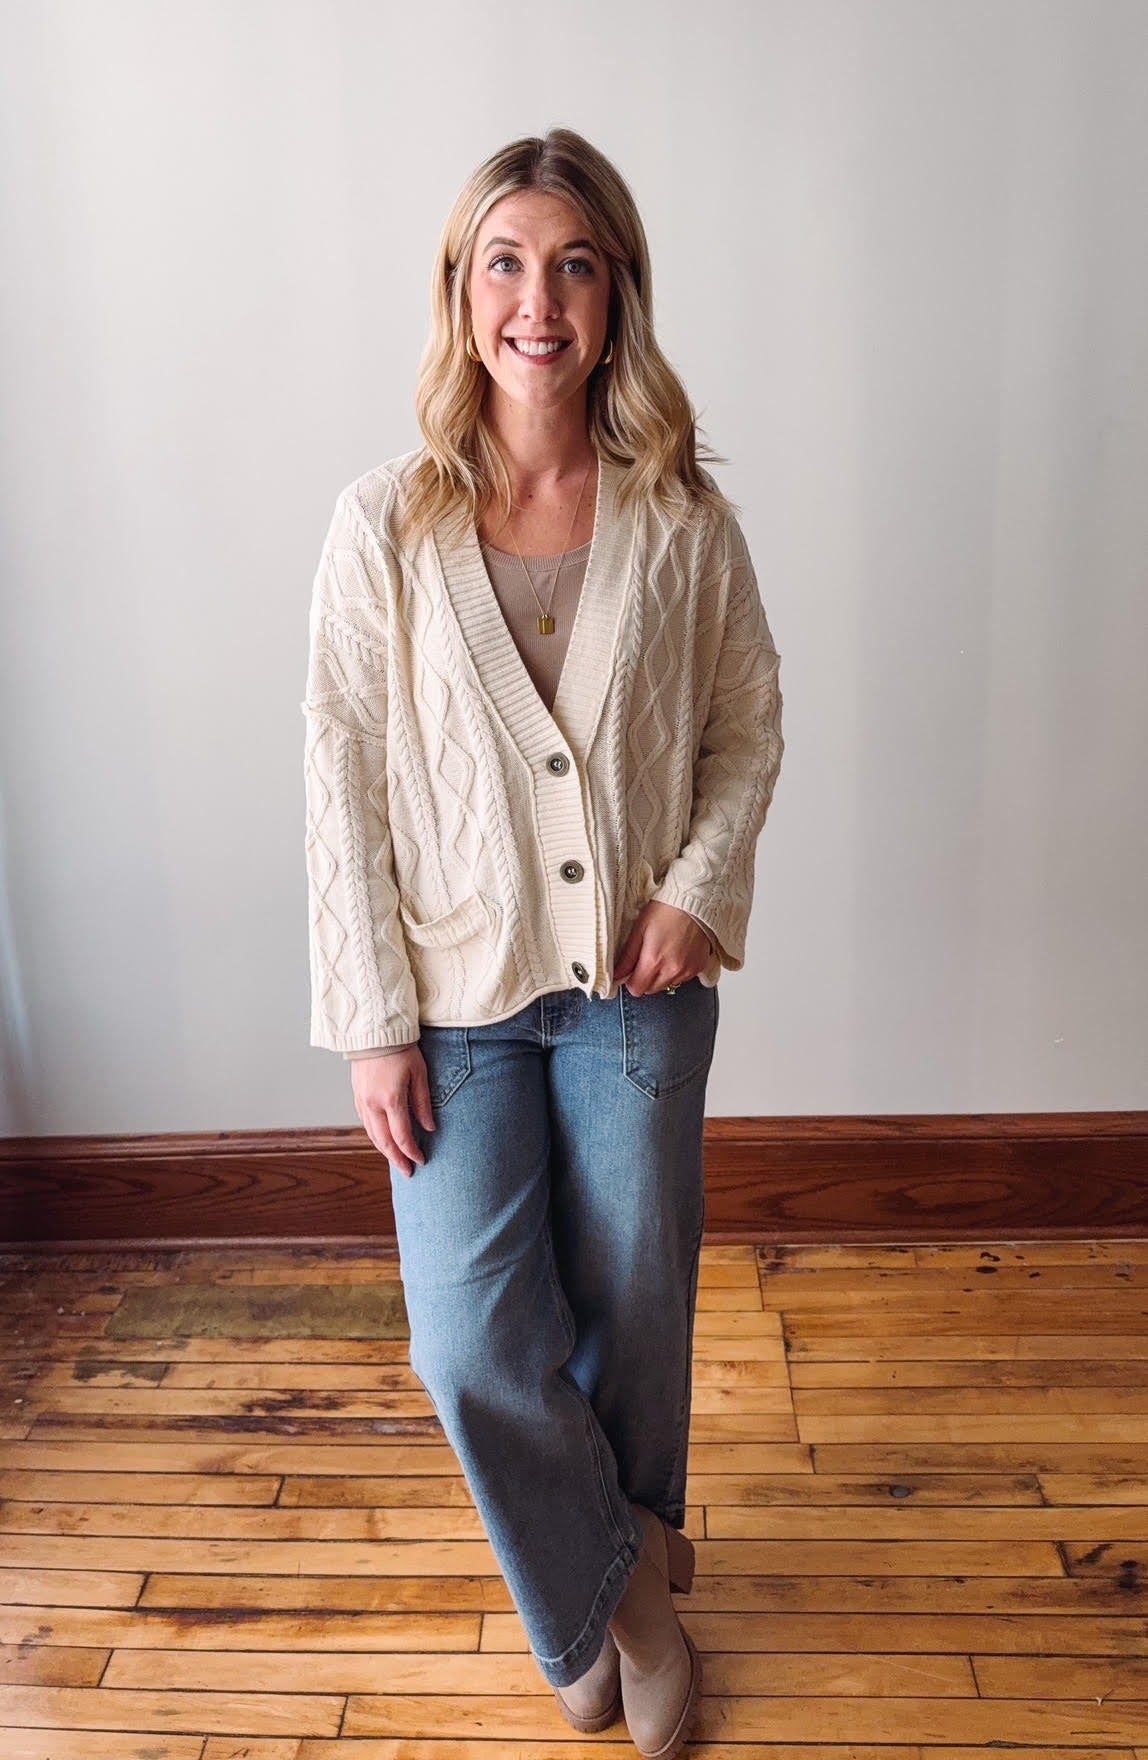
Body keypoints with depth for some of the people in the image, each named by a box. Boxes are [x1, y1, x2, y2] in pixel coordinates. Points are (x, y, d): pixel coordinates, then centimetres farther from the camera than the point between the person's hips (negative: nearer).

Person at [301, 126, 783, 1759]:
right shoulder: (386, 523, -7)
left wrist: (702, 888, -10)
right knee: (473, 1343, -1)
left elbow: (747, 726, 6)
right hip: (460, 991, -1)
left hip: (641, 982, 1)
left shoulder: (684, 519, -4)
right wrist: (374, 1021, -8)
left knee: (634, 1307, 15)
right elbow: (346, 781, -6)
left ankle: (608, 1579, 47)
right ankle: (619, 1580, 32)